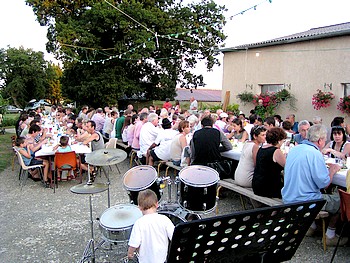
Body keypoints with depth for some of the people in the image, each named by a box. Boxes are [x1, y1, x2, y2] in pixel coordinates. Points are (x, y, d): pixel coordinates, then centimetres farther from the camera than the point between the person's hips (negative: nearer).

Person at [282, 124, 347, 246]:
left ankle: (311, 226, 35)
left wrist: (325, 168, 16)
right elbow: (324, 183, -19)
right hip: (305, 202, -8)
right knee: (340, 200, 14)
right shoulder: (315, 154, -21)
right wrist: (332, 170, -1)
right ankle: (330, 236, 22)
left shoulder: (294, 149, 4)